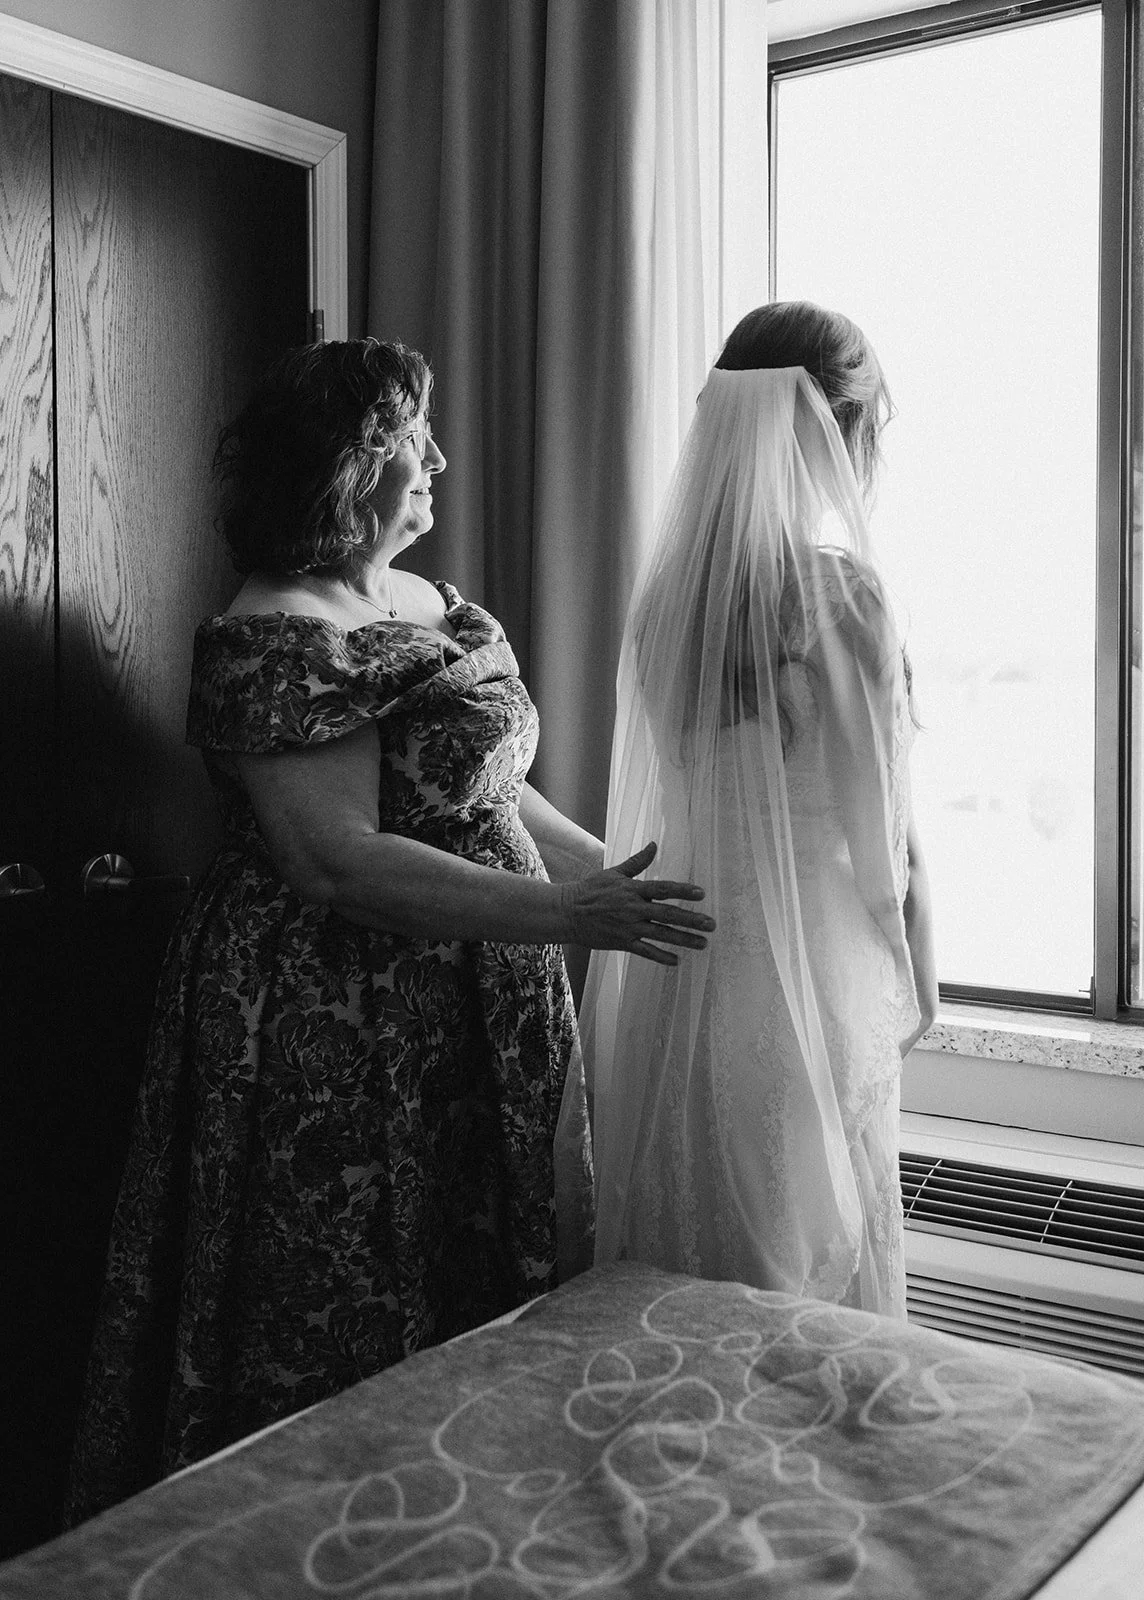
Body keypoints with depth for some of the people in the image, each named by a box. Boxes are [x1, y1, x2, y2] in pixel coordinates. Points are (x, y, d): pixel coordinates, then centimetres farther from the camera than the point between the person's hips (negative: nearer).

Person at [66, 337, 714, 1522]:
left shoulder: (439, 609, 12)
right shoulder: (273, 643, -16)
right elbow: (333, 857, -24)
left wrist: (620, 881, 14)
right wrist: (563, 917, -27)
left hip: (481, 1026, 9)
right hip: (341, 1049, -9)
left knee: (497, 1304, 16)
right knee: (349, 1337, 3)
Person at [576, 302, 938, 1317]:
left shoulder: (667, 586, -1)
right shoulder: (838, 589, -17)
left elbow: (671, 797, 6)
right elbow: (883, 833, -12)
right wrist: (918, 985, 2)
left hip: (674, 961, 6)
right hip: (809, 970, -6)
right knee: (815, 1254, 12)